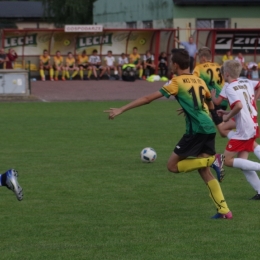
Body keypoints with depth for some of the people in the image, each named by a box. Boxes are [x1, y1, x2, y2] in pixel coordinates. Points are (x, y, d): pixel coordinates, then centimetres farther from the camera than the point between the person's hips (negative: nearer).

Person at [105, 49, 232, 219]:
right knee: (204, 171, 11)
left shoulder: (177, 82, -2)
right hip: (209, 128, 7)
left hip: (196, 129, -7)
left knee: (173, 166, 4)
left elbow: (148, 99, -4)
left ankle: (213, 160, -12)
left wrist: (121, 110, -2)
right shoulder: (200, 81, 17)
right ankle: (224, 210, 2)